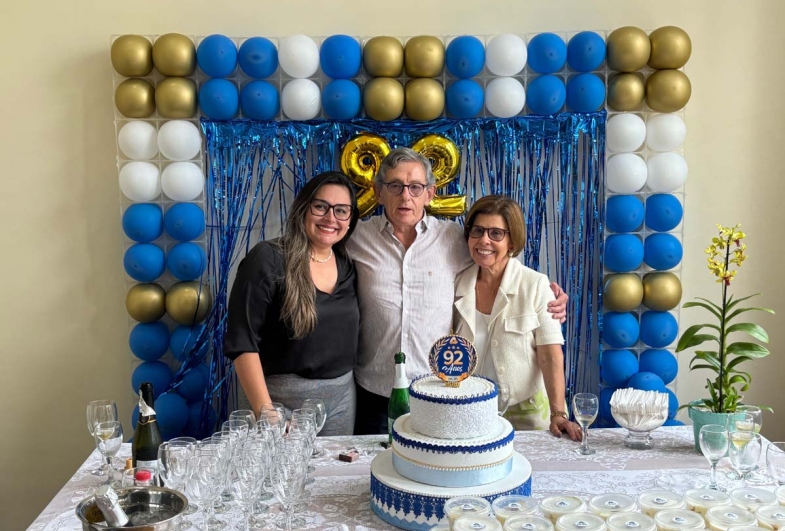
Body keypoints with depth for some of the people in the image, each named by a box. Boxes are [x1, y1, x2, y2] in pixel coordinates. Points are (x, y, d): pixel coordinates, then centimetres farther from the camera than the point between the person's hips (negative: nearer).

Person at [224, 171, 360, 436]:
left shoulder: (348, 266, 5)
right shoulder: (267, 259, -13)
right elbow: (242, 342, -17)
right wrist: (265, 412, -22)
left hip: (343, 396, 6)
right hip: (285, 398, -5)